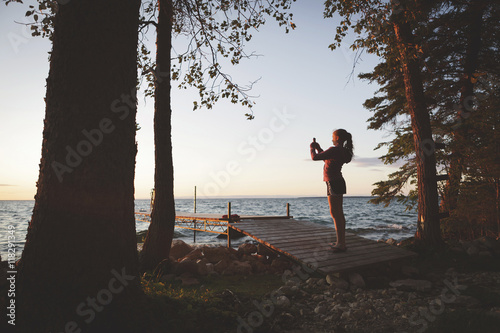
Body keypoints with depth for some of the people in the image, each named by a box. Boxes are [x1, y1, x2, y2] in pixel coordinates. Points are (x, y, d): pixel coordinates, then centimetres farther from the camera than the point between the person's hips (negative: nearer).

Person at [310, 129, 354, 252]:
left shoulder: (334, 150, -17)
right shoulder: (344, 151, 13)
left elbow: (315, 157, -16)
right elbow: (326, 158, 27)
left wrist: (312, 148, 3)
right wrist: (318, 148, 23)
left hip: (334, 183, -10)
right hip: (338, 182, 10)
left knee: (335, 214, -7)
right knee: (339, 214, 13)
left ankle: (341, 244, -5)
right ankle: (341, 242, 20)